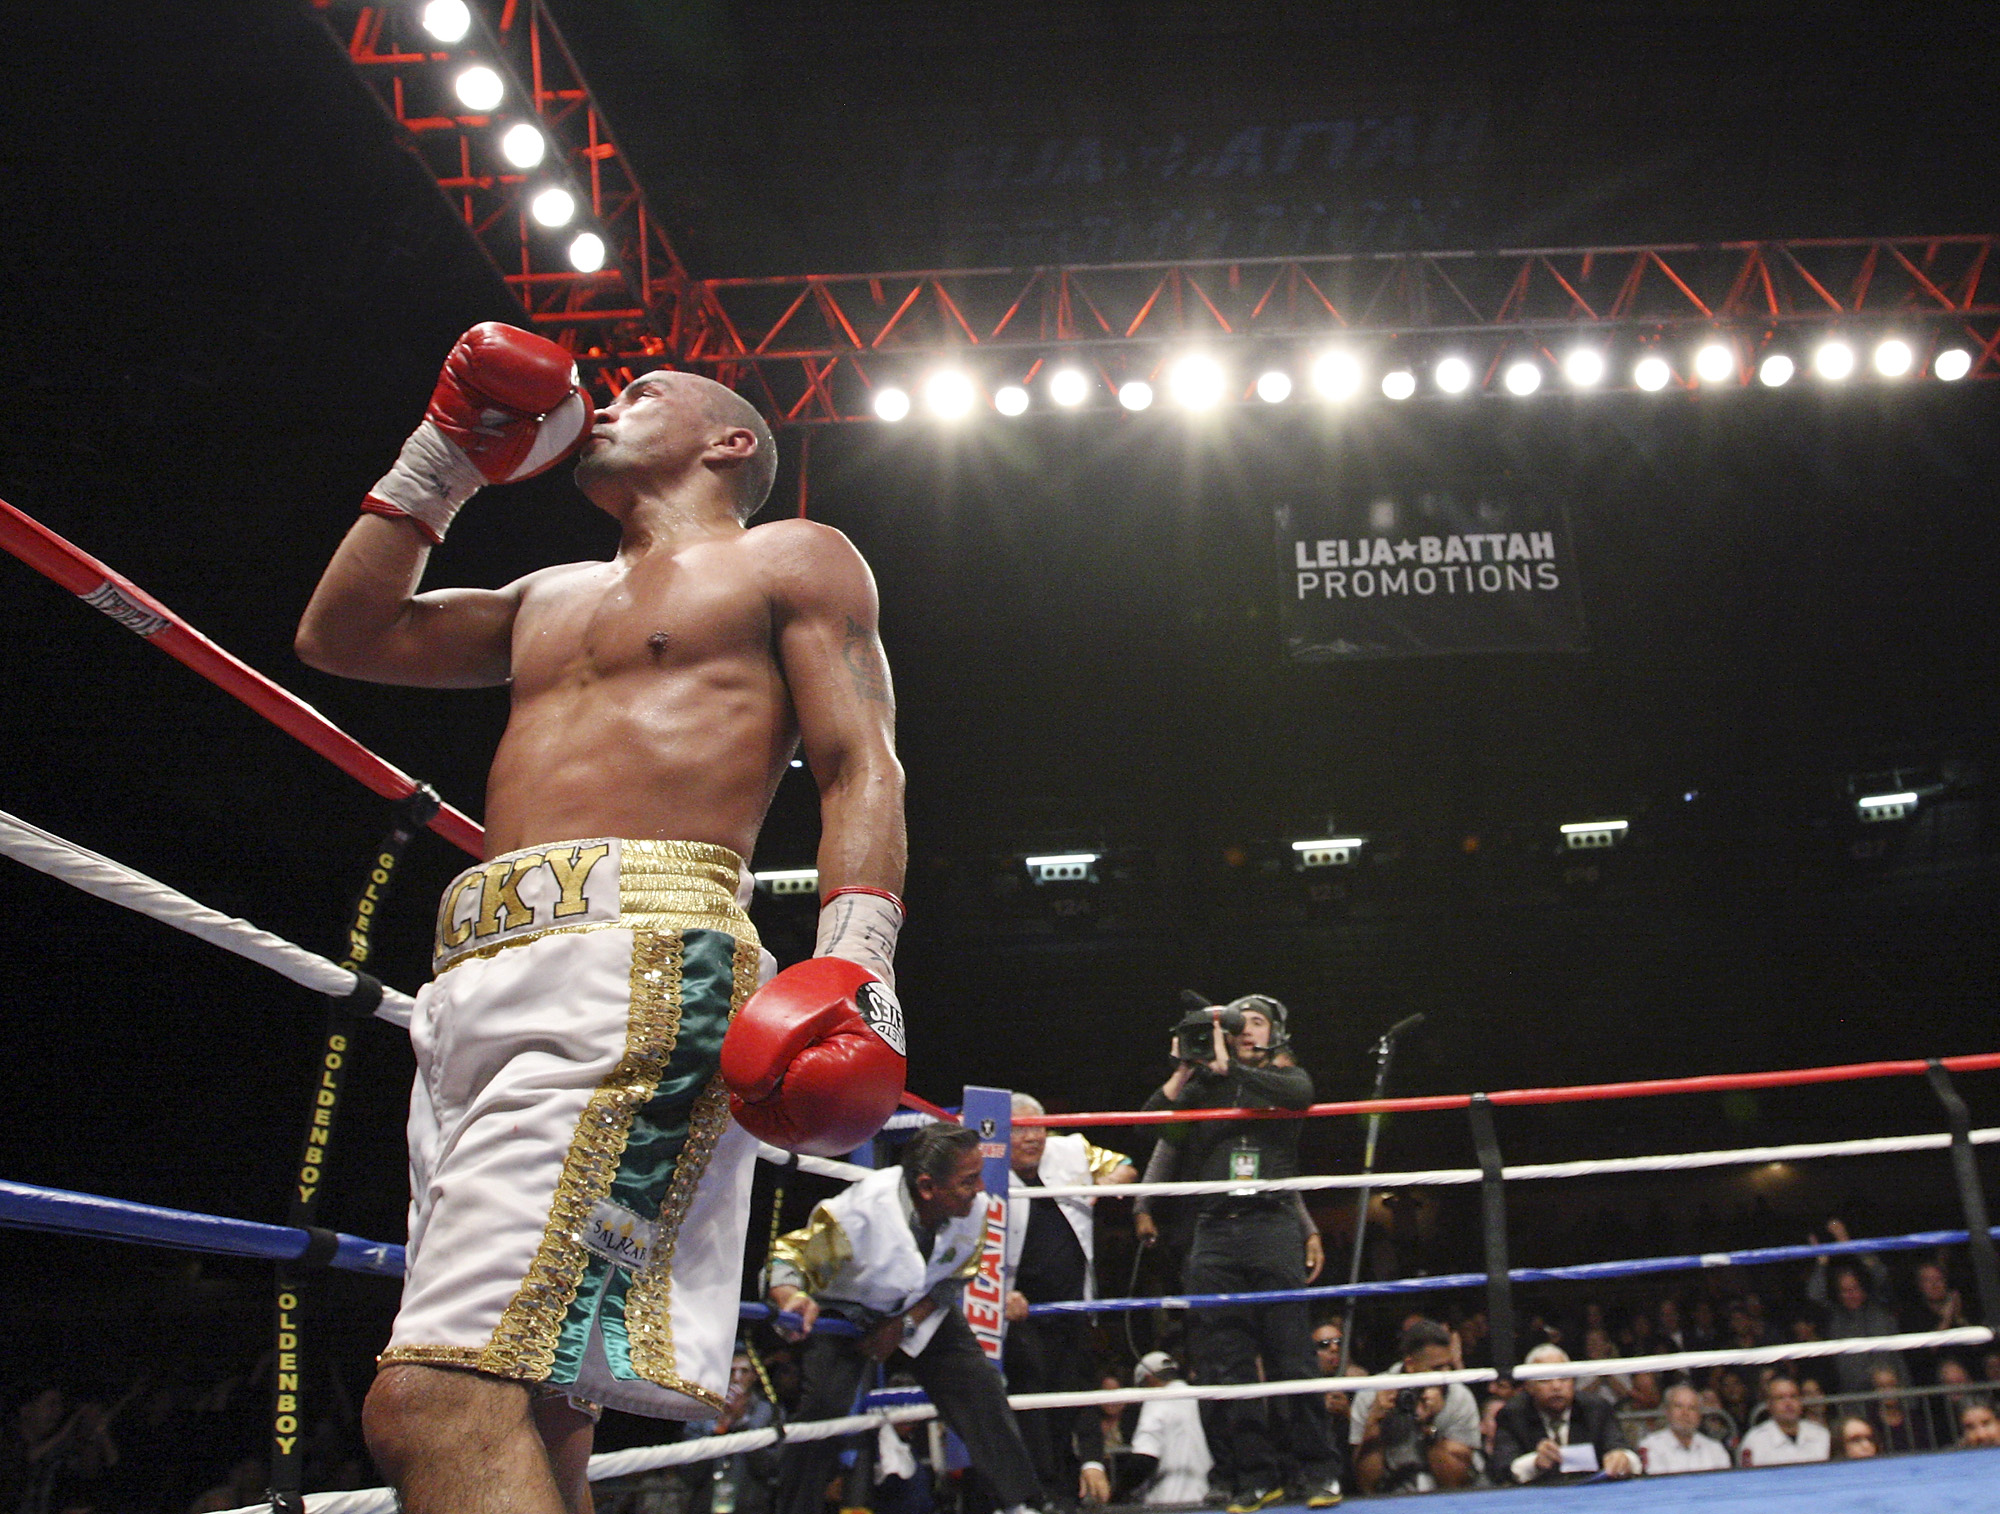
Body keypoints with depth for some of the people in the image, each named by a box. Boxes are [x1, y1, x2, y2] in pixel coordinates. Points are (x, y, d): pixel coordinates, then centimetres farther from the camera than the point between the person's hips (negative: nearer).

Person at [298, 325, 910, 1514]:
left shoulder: (794, 560, 14)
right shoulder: (552, 600, 34)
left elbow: (861, 762, 1)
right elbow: (343, 635, 33)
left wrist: (857, 961, -15)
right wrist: (442, 462, 30)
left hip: (635, 961, -8)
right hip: (475, 984, 8)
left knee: (434, 1401, -24)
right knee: (526, 1415, 3)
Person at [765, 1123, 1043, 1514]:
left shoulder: (971, 1219, -23)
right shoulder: (858, 1211, -38)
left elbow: (952, 1281, -4)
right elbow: (788, 1260, -30)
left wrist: (904, 1324, -17)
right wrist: (793, 1298, -53)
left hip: (920, 1312, 4)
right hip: (846, 1313, -4)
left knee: (980, 1386, -6)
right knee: (822, 1404, -23)